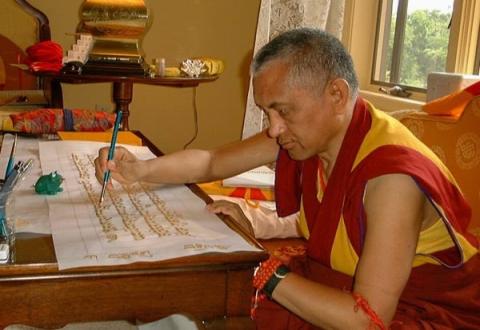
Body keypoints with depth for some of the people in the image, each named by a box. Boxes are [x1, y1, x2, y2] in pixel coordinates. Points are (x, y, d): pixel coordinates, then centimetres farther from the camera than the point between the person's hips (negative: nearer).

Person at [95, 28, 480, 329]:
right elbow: (212, 162, 3)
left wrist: (262, 271, -28)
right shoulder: (306, 131, -9)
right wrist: (139, 169, -13)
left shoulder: (391, 175, -32)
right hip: (335, 279, 7)